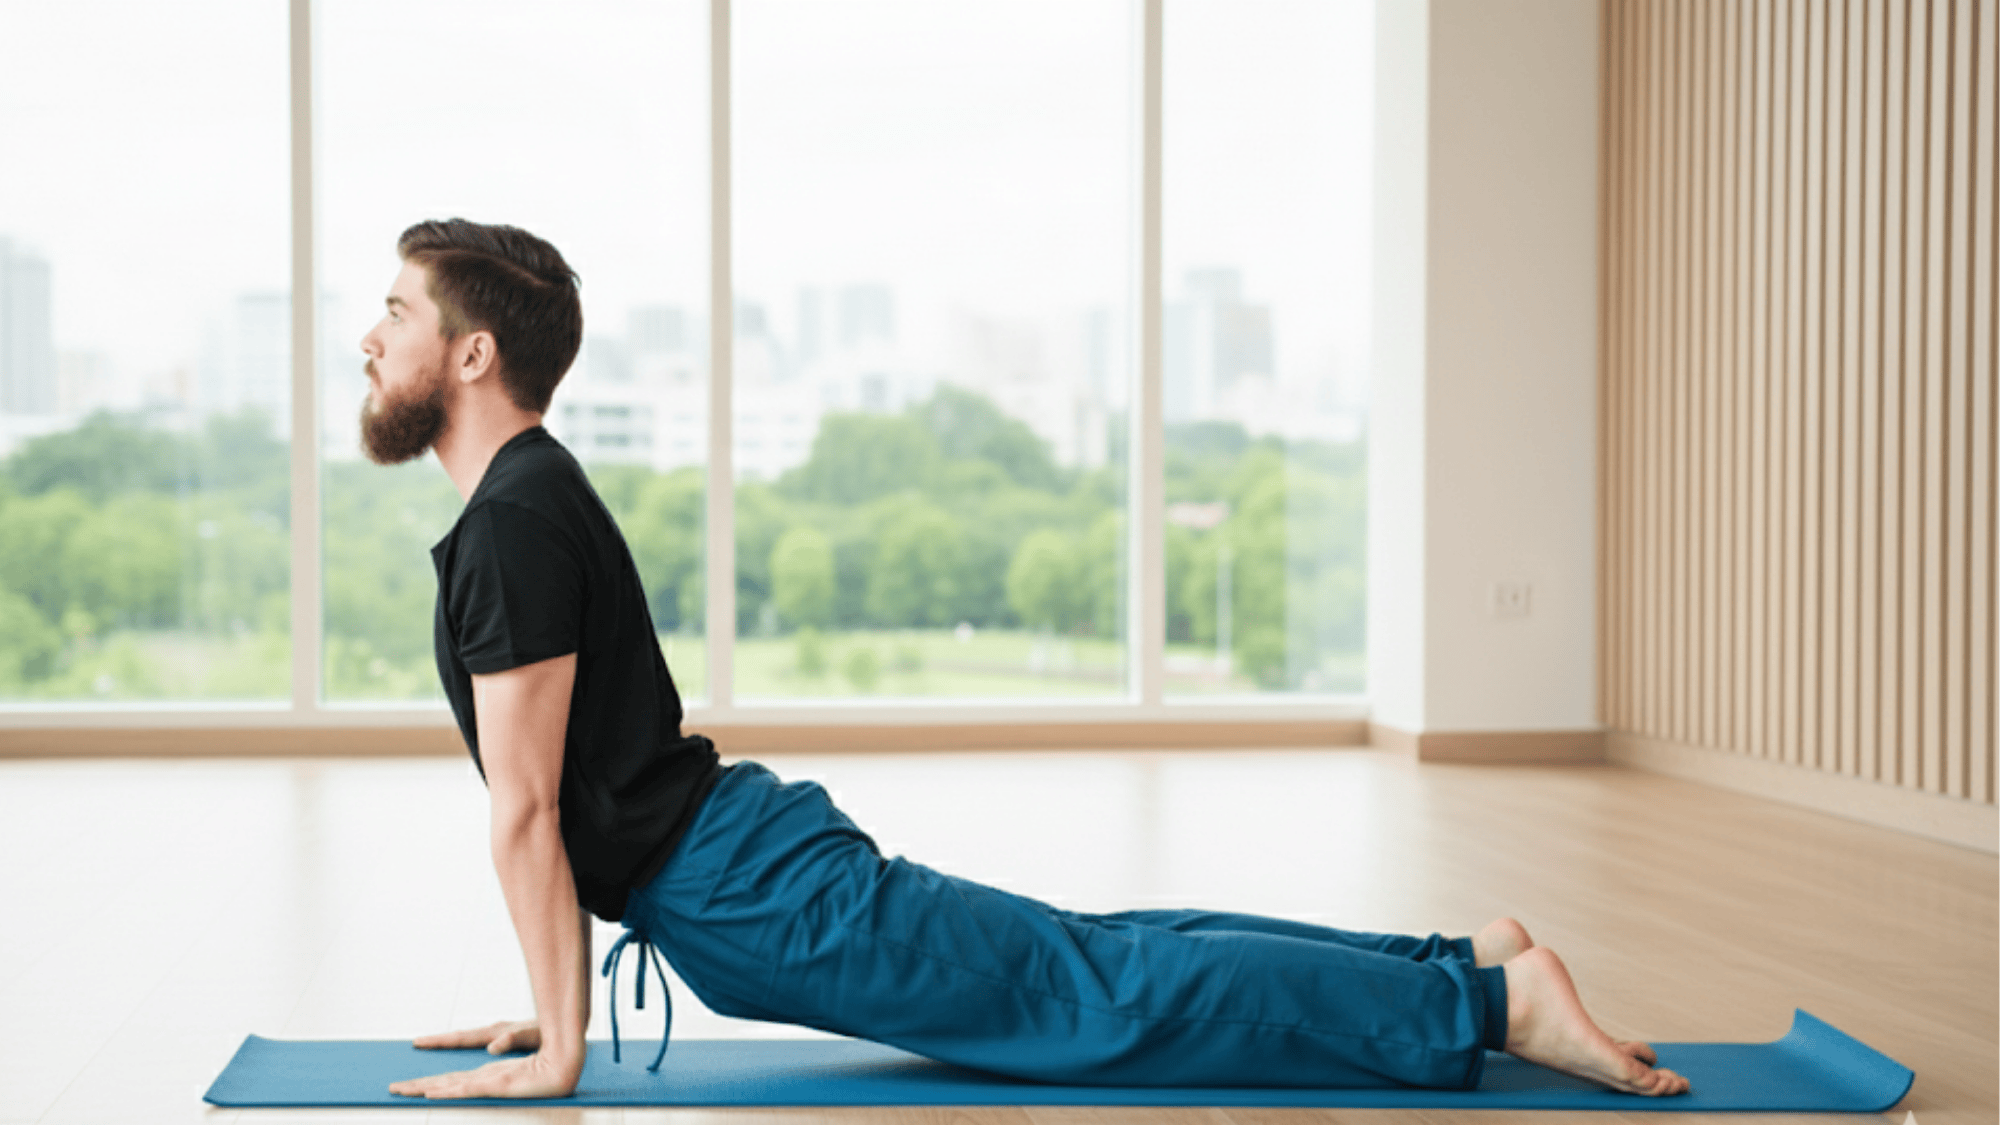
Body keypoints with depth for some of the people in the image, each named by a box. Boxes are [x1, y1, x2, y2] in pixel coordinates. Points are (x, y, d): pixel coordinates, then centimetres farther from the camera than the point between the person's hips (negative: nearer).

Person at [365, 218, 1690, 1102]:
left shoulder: (517, 522, -15)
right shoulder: (536, 498, 17)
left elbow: (525, 809, -18)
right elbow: (560, 795, 24)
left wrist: (559, 1049, -15)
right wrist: (552, 1002, 24)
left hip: (766, 904, -9)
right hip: (751, 867, 9)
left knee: (1099, 997, -9)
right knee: (1088, 961, 14)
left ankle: (1493, 1004, -8)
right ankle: (1461, 963, 18)